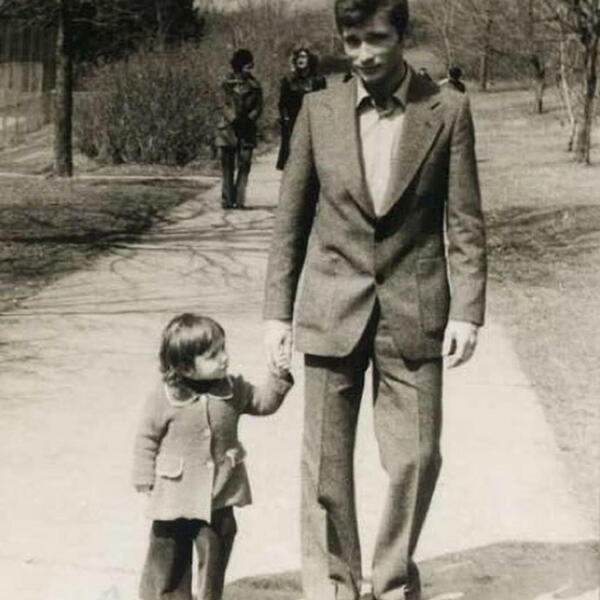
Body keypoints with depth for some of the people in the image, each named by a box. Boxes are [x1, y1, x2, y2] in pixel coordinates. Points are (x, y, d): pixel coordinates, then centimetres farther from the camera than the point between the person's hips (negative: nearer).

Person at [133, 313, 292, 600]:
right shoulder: (164, 399, -15)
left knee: (215, 555, 11)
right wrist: (147, 485, -5)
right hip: (174, 497, -3)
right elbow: (146, 439, -6)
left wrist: (279, 377, -7)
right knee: (168, 557, 10)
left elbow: (263, 402, 9)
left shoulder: (233, 389, -4)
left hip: (220, 495, 3)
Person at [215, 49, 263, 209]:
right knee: (228, 166, -1)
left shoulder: (254, 86, 10)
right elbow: (224, 106, -3)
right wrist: (235, 119, -19)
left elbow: (258, 107, 4)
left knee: (244, 165, -4)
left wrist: (248, 119, -14)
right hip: (228, 128, -1)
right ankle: (227, 200, 3)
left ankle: (239, 200, -2)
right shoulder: (227, 84, 5)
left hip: (247, 129, 2)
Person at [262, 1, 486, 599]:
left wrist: (466, 310, -7)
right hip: (332, 310, 1)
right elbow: (289, 219, 7)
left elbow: (465, 222, 0)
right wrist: (277, 311, 4)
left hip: (413, 313, -1)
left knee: (416, 458, 1)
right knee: (326, 461, 5)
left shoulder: (447, 110, -1)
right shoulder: (319, 111, 3)